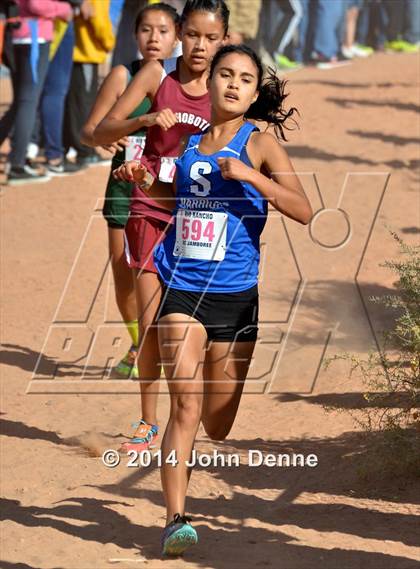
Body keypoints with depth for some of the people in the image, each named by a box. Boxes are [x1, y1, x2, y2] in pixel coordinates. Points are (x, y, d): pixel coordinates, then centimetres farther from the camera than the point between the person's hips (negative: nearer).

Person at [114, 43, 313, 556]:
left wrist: (249, 175, -23)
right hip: (181, 291, 2)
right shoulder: (190, 142, 10)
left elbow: (303, 211, -13)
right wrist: (144, 181, 10)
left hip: (235, 297, -2)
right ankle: (175, 520, -18)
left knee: (218, 424, 8)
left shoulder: (259, 144, -2)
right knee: (186, 404, -14)